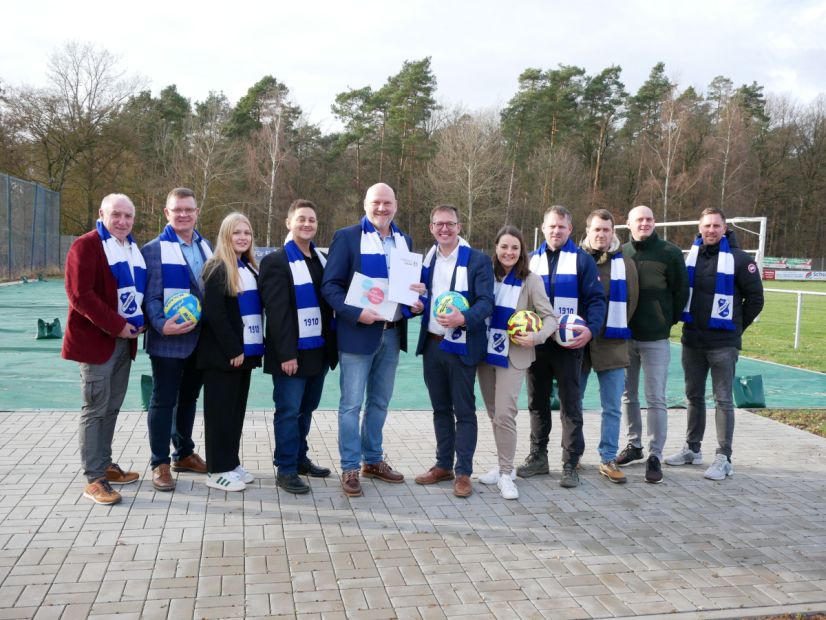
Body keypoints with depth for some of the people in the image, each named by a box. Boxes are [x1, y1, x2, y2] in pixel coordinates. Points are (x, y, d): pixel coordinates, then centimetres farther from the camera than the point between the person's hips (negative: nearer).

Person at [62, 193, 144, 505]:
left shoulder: (134, 248, 15)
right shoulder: (86, 245, -10)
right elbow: (80, 294, -18)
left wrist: (141, 321, 4)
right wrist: (116, 325, -20)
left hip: (125, 340, 8)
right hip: (96, 339, -8)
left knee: (112, 407, 14)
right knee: (96, 409, -4)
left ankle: (105, 465, 26)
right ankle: (94, 478, 2)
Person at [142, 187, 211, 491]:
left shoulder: (205, 246, 12)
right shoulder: (154, 249, -7)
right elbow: (151, 297, -11)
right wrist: (162, 325, -27)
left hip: (201, 339, 6)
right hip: (169, 340, -6)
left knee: (189, 398, 17)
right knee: (164, 400, 2)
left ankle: (184, 454, 31)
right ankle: (160, 463, 12)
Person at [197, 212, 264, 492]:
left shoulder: (251, 269, 14)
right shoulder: (217, 268, -9)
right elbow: (214, 313, -17)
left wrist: (255, 346, 9)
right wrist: (233, 349, -19)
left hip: (245, 351, 7)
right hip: (222, 352, -7)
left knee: (237, 407, 12)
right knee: (221, 410, -1)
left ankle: (232, 462, 22)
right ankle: (217, 470, 7)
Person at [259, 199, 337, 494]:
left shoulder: (323, 260, 14)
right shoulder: (276, 261, -8)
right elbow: (277, 312, -14)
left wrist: (332, 345, 10)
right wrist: (286, 354, -19)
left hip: (319, 350, 7)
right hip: (291, 353, -7)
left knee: (306, 408, 16)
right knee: (289, 411, -2)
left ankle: (300, 458, 29)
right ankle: (286, 470, 7)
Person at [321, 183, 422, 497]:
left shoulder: (405, 240, 11)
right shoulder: (347, 237, -5)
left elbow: (411, 281, 19)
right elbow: (330, 285, -9)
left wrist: (416, 300, -3)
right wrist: (356, 313, -22)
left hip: (393, 333, 5)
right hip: (358, 332, -5)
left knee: (380, 402, 15)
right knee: (351, 404, 0)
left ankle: (373, 460, 29)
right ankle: (350, 467, 11)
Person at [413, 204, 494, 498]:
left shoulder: (478, 259, -7)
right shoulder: (426, 260, 12)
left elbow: (486, 302, -15)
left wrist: (463, 318, -32)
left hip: (460, 345, -5)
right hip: (431, 343, 5)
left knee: (464, 410, 2)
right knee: (440, 408, 14)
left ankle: (463, 472, 11)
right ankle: (443, 465, 26)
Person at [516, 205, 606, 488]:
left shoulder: (582, 259, 0)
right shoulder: (532, 259, 12)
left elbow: (595, 299, -6)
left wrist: (591, 328, -23)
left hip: (568, 343, -4)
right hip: (536, 342, 4)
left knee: (570, 405, 1)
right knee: (537, 403, 12)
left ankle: (570, 464, 8)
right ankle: (538, 456, 24)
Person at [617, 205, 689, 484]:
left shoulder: (670, 252, -5)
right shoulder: (620, 253, 4)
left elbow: (681, 291, 1)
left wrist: (669, 322, 3)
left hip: (655, 338, -3)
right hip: (625, 336, 4)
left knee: (655, 399, -2)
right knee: (627, 394, 13)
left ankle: (655, 456, 6)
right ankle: (634, 444, 29)